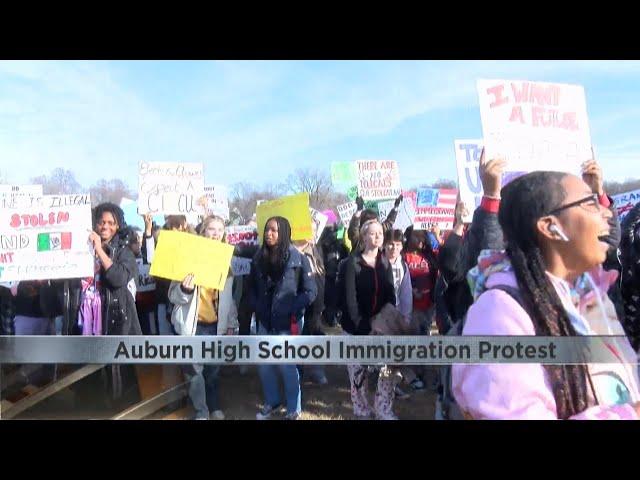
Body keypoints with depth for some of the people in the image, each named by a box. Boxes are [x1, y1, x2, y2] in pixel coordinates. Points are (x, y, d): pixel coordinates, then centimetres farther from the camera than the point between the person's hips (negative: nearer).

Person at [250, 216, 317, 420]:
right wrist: (257, 309, 0)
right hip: (265, 321, 5)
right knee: (264, 365, 12)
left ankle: (293, 410, 22)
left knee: (287, 366, 3)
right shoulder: (258, 258, 3)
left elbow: (310, 292, -11)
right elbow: (253, 289, 13)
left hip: (288, 322, -4)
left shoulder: (298, 259, -12)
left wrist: (289, 311, -15)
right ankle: (271, 402, 35)